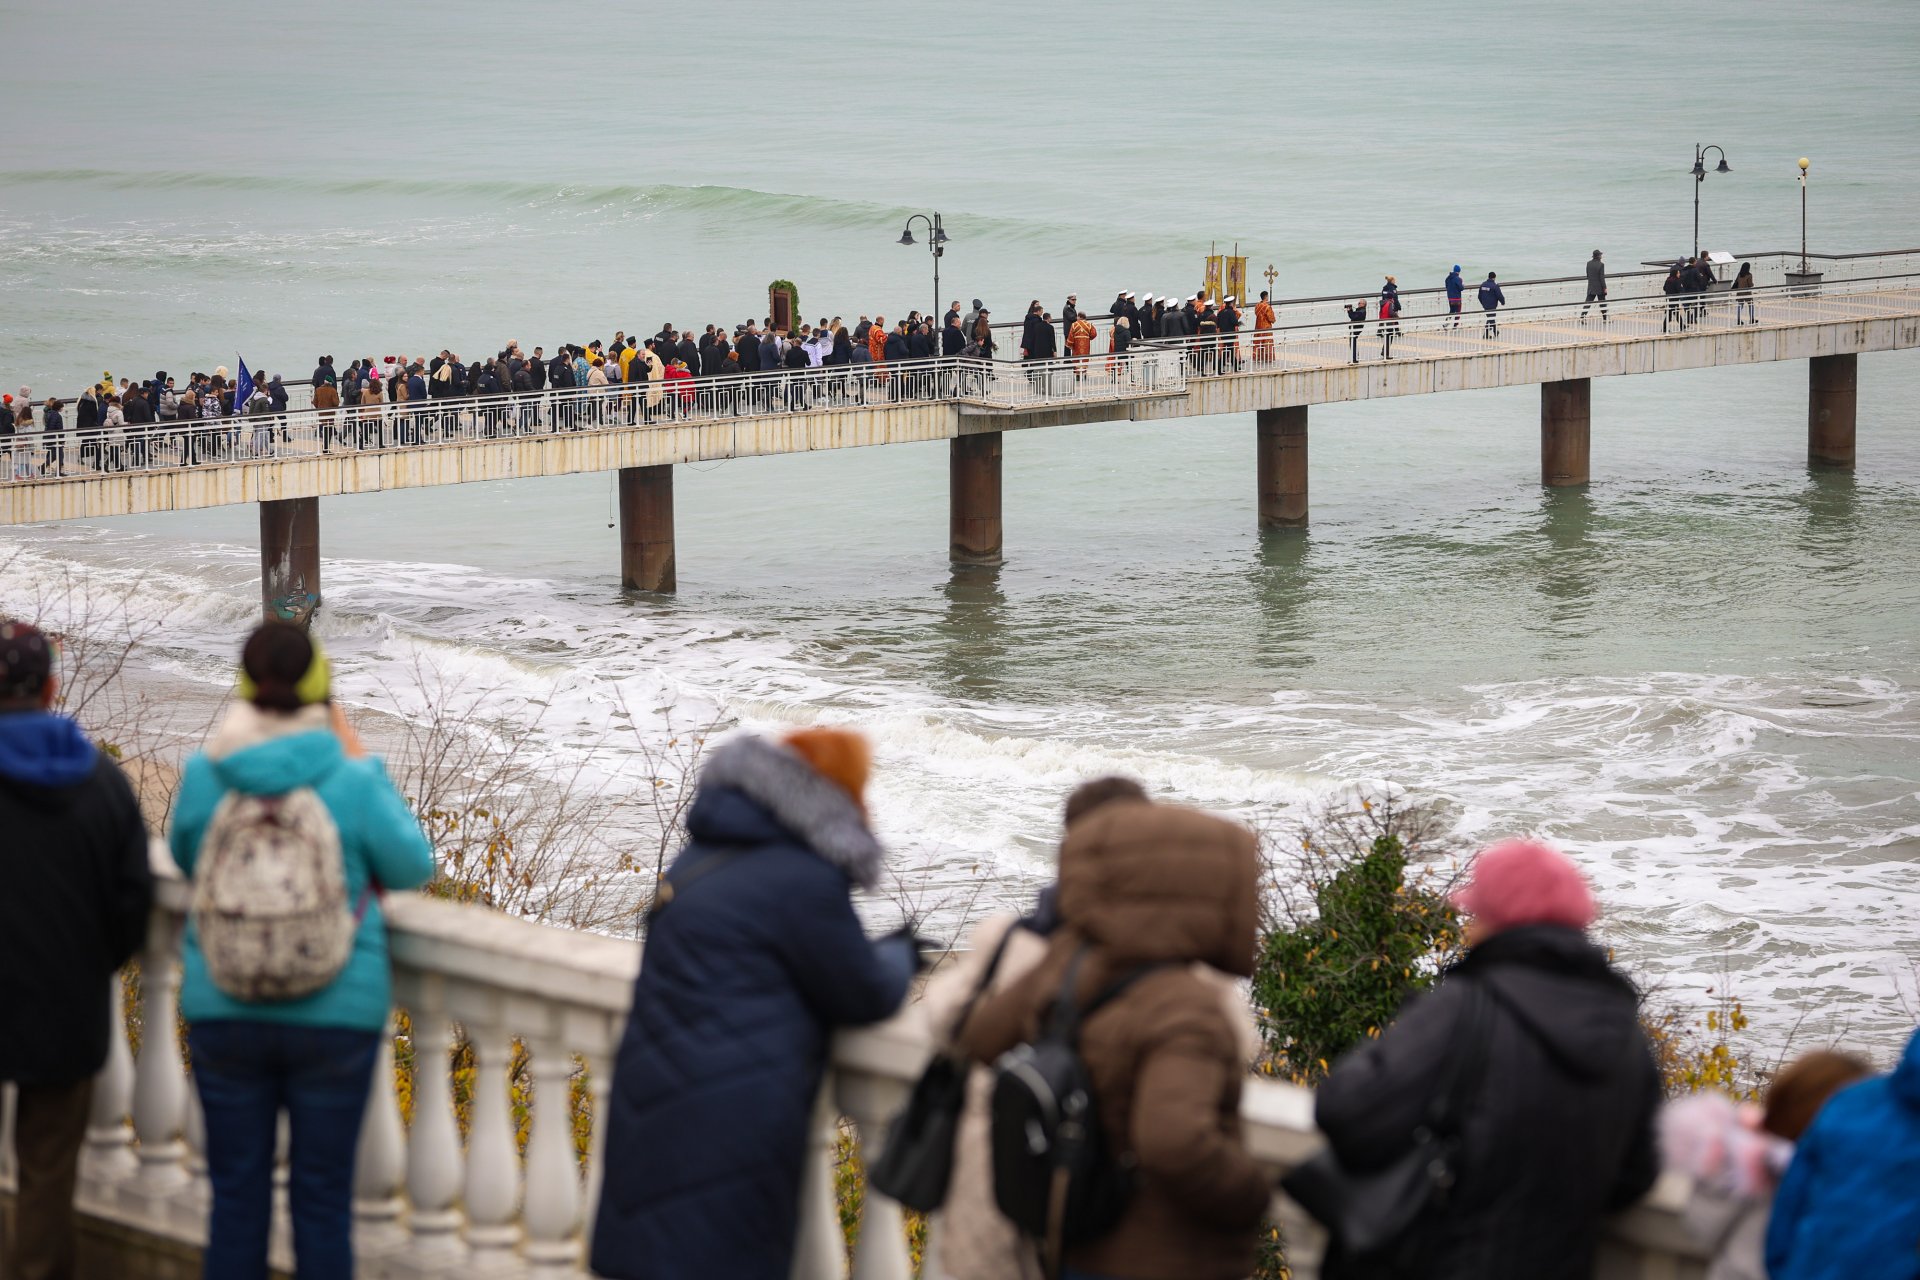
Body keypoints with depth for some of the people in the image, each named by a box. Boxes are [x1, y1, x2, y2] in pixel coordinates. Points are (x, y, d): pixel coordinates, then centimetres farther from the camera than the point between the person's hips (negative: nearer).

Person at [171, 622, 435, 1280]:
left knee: (237, 1193, 12)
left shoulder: (203, 777, -7)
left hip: (222, 1011, 2)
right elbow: (412, 867, 1)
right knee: (322, 1198, 9)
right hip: (336, 1015, -2)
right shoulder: (352, 782, -14)